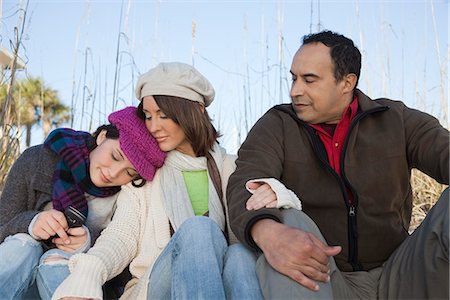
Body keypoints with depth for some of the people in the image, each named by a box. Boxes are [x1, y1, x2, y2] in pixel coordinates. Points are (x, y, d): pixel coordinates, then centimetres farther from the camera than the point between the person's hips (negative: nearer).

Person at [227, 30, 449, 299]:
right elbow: (244, 185, -15)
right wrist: (267, 232, -39)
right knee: (287, 220, -31)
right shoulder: (276, 126, 1)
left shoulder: (396, 120, 7)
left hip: (396, 276, 1)